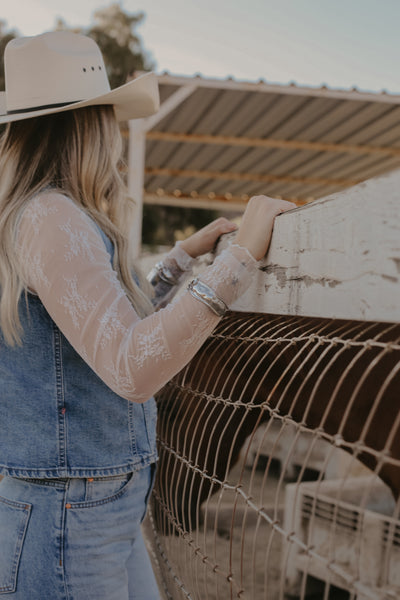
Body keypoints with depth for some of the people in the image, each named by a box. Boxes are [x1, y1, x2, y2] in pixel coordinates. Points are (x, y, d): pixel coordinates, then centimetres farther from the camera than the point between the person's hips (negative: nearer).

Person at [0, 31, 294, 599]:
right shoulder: (49, 218, -20)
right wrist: (241, 255, -26)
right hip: (65, 524, -9)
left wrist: (186, 254, 23)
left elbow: (119, 331, 21)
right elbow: (133, 371, -32)